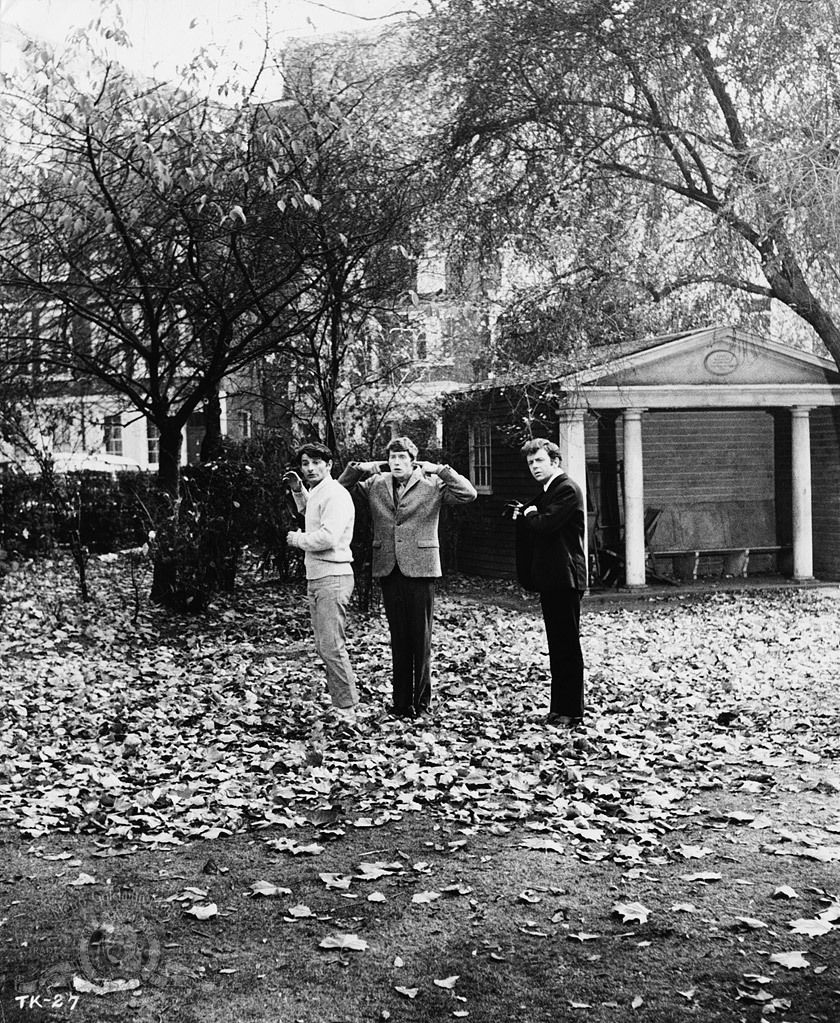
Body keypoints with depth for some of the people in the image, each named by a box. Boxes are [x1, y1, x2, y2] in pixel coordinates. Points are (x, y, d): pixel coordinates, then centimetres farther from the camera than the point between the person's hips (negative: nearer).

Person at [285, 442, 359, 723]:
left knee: (332, 647, -11)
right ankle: (342, 697, 24)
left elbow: (328, 537, -26)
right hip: (315, 578, 10)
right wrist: (297, 490, 25)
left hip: (332, 578, -10)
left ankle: (346, 710, -6)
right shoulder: (317, 492, 16)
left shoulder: (335, 495, -14)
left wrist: (298, 539, -10)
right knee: (324, 646, 15)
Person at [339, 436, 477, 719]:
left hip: (420, 568, -3)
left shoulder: (431, 483, -1)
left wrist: (440, 470, -10)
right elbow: (340, 488, 17)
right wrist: (359, 468, 2)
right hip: (388, 569, 3)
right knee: (398, 638, 9)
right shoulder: (375, 484, 9)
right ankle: (401, 701, 16)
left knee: (421, 638, 4)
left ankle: (421, 699, 14)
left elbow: (469, 494, -9)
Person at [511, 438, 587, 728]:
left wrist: (529, 513, -4)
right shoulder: (547, 491, 18)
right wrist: (524, 515, 3)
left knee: (568, 646, -4)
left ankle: (571, 711, 2)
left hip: (564, 579, -10)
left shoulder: (567, 489, -12)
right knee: (556, 646, 12)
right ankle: (558, 707, 18)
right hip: (550, 579, 10)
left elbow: (545, 525, -23)